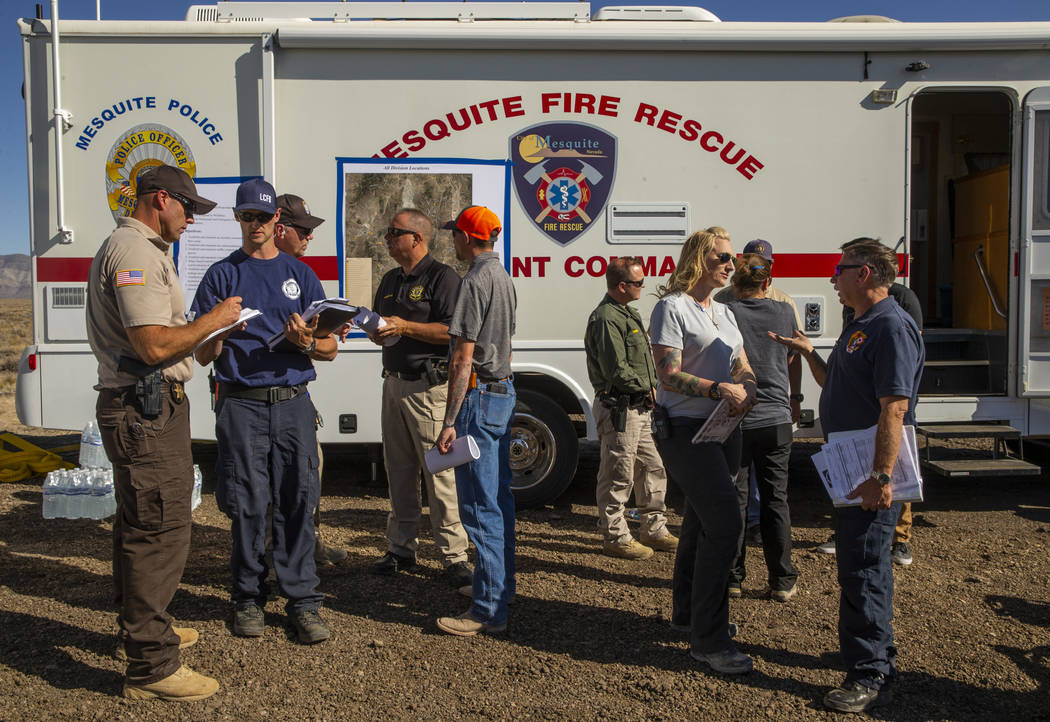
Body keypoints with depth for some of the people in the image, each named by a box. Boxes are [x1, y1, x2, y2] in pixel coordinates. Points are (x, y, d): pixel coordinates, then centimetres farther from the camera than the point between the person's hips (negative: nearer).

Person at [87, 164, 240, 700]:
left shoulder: (135, 248, 21)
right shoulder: (135, 252, -15)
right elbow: (154, 344, -24)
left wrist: (215, 331, 18)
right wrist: (212, 320, -11)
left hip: (144, 408, 12)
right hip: (146, 410, -12)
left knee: (141, 527, 21)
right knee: (159, 533, -7)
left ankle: (145, 627, 37)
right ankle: (150, 667, 1)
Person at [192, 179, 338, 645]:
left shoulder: (300, 274, 13)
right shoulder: (221, 275, 10)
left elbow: (330, 348, 11)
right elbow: (202, 356, 7)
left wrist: (304, 343, -11)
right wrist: (220, 331, -15)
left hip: (293, 403, 1)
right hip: (241, 405, -1)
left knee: (297, 502, 0)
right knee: (248, 505, 2)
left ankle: (303, 599, 9)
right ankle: (248, 598, 16)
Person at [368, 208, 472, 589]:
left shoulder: (442, 276, -6)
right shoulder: (390, 280, 20)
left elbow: (454, 330, -16)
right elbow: (379, 331, 27)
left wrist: (405, 327, -18)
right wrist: (376, 329, 3)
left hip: (428, 387, -8)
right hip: (393, 382, 8)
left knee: (440, 472, -6)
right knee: (399, 471, 12)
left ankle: (453, 554, 1)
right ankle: (401, 547, 23)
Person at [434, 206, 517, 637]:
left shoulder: (476, 281, -15)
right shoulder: (504, 277, 16)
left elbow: (463, 359, -20)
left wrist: (449, 421, -20)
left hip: (479, 395, -10)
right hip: (504, 391, 10)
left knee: (480, 504, -7)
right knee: (499, 496, 17)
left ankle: (489, 610, -2)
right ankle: (501, 585, 29)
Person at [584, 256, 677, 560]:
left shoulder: (628, 314, 17)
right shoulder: (606, 318, -16)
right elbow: (617, 371, -22)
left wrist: (650, 389, 9)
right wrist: (647, 387, -9)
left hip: (639, 407, 10)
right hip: (618, 408, -10)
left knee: (653, 467, 16)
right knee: (618, 475, 0)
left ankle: (654, 529, 28)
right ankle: (615, 537, 11)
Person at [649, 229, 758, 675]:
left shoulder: (723, 312, 17)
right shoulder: (672, 308, -8)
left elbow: (743, 368, 15)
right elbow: (669, 374, -16)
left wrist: (747, 391, -7)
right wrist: (719, 389, -27)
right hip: (684, 429, -8)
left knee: (702, 522, 16)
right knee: (724, 523, -16)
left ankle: (687, 611, 33)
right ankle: (707, 639, -8)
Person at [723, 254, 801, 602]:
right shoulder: (784, 312, 1)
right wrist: (794, 398, 32)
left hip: (734, 419, -2)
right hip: (776, 419, 2)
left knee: (734, 499, 8)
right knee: (775, 499, 10)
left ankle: (733, 578, 15)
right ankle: (782, 581, 15)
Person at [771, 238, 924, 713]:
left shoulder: (892, 327, -18)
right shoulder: (859, 327, 15)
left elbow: (894, 408, -26)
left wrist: (881, 477, -30)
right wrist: (808, 353, 20)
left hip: (872, 471, -10)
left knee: (863, 568, -6)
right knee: (858, 562, 20)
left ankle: (870, 678, 3)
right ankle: (878, 654, 36)